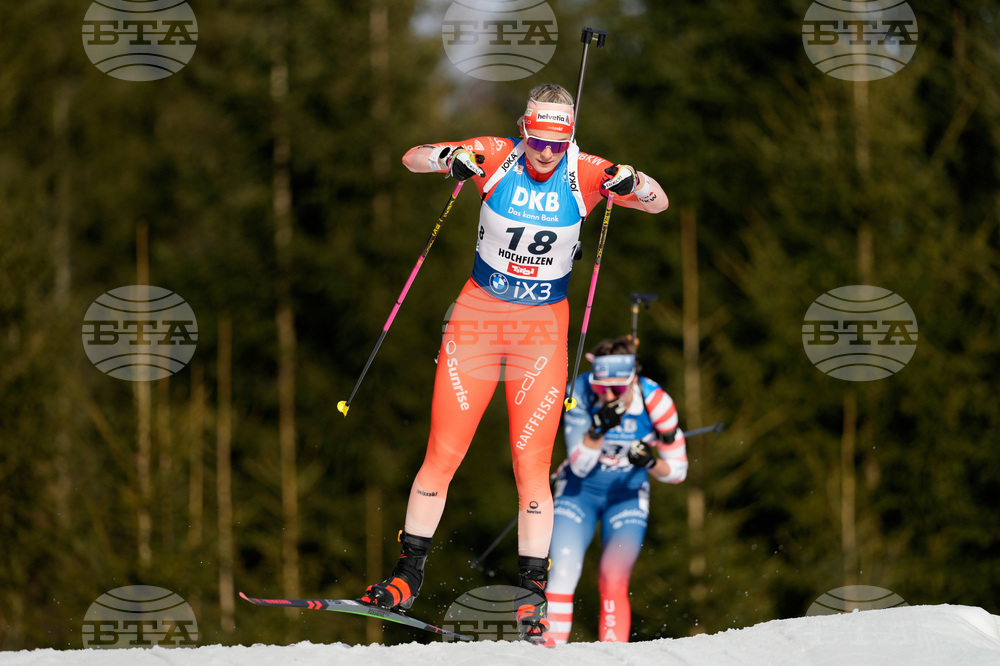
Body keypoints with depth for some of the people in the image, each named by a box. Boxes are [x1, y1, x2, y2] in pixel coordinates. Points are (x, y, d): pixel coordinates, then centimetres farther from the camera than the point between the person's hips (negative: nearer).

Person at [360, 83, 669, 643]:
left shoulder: (585, 173, -8)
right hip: (478, 316, 1)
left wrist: (632, 182, -30)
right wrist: (449, 157, -29)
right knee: (443, 454, 0)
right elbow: (412, 158, -7)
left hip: (542, 325, -1)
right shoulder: (496, 158, -8)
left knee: (532, 464, -6)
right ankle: (410, 575, 12)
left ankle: (535, 592, 2)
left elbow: (659, 203, -7)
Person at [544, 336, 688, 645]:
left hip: (627, 496, 0)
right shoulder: (581, 392, -23)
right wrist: (598, 430, -39)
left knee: (613, 583, -17)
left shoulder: (654, 401, -23)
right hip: (580, 491, 0)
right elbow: (580, 465, -22)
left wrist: (650, 463, -34)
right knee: (562, 575, -15)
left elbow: (677, 470, -13)